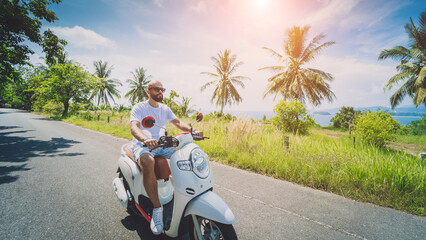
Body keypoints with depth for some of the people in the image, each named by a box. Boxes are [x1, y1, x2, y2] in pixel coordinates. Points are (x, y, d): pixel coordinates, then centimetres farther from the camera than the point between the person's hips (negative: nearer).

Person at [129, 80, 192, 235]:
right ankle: (157, 207, -25)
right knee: (147, 163, -39)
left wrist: (191, 130, -14)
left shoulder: (165, 109, 16)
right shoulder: (139, 108, -1)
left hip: (162, 145, 6)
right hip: (142, 145, -5)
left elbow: (178, 122, 8)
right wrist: (145, 139, -40)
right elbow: (134, 127, -17)